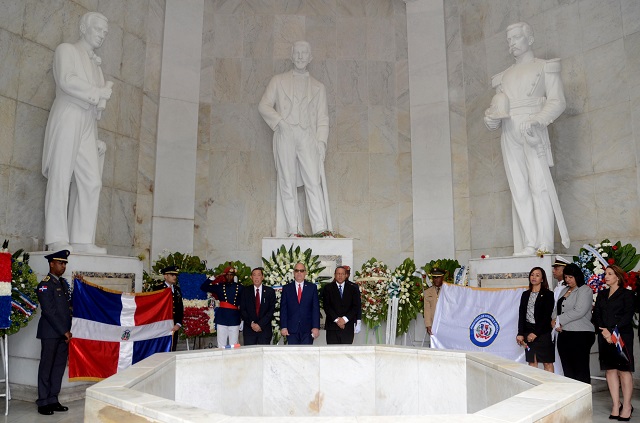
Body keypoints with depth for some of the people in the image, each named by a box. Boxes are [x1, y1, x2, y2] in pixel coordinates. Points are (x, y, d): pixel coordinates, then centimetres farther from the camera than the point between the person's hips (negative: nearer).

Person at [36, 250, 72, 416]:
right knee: (46, 367, 3)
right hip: (50, 333, -7)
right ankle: (43, 402, 13)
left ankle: (53, 400, 18)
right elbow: (48, 311, -15)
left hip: (63, 333, 7)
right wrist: (64, 331, -14)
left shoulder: (63, 283, 13)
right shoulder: (45, 284, -10)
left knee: (59, 367, 9)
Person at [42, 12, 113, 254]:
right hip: (67, 118, -6)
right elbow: (66, 80, -8)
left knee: (92, 181, -7)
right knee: (61, 177, -10)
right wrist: (97, 93, -5)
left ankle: (82, 240, -8)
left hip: (88, 125, 6)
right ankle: (57, 239, -10)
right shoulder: (66, 50, 10)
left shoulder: (95, 63, 28)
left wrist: (103, 98, 2)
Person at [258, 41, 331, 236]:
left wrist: (321, 140, -2)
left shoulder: (318, 87, 20)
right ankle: (294, 229, -2)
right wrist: (279, 120, -7)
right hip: (284, 136, 0)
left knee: (314, 182, -13)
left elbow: (323, 117, 13)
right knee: (288, 184, -4)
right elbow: (264, 105, 10)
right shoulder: (278, 81, 18)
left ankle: (320, 229, -15)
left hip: (308, 137, 0)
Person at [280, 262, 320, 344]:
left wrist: (316, 327, -7)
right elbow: (283, 309, 4)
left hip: (307, 328, 0)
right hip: (291, 329, 0)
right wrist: (283, 327, -4)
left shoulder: (312, 287, 5)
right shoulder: (286, 288, 6)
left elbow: (316, 308, 1)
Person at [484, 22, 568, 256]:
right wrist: (491, 118, -5)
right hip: (509, 133, 4)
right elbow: (497, 106, 19)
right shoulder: (504, 76, 25)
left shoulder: (544, 67, 11)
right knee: (519, 189, -4)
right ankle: (529, 245, -6)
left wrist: (537, 121, -17)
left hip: (532, 131, -4)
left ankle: (544, 244, -17)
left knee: (538, 183, -14)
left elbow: (557, 101, 0)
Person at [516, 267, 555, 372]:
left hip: (543, 332, -4)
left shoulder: (548, 294, -2)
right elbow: (521, 315, 8)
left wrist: (536, 333, -13)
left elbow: (547, 316, -8)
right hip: (528, 332, 4)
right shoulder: (525, 294, 13)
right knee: (532, 362, 5)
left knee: (547, 363, -1)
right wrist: (520, 334, -1)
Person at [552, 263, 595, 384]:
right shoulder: (565, 290, 18)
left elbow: (579, 311, -16)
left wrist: (558, 320, -10)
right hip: (563, 334, 7)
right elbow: (559, 309, 16)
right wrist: (556, 323, -4)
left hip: (581, 335, -7)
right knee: (567, 369, 9)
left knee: (581, 370, -3)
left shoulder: (585, 290, -4)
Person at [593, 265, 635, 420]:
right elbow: (596, 314, 8)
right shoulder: (601, 294, 16)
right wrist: (603, 331, -8)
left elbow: (627, 316, -8)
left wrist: (612, 331, -15)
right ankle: (616, 404, 10)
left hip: (622, 336, -5)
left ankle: (627, 406, 5)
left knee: (624, 370, -2)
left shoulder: (627, 294, 1)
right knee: (610, 370, 4)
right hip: (604, 337, 5)